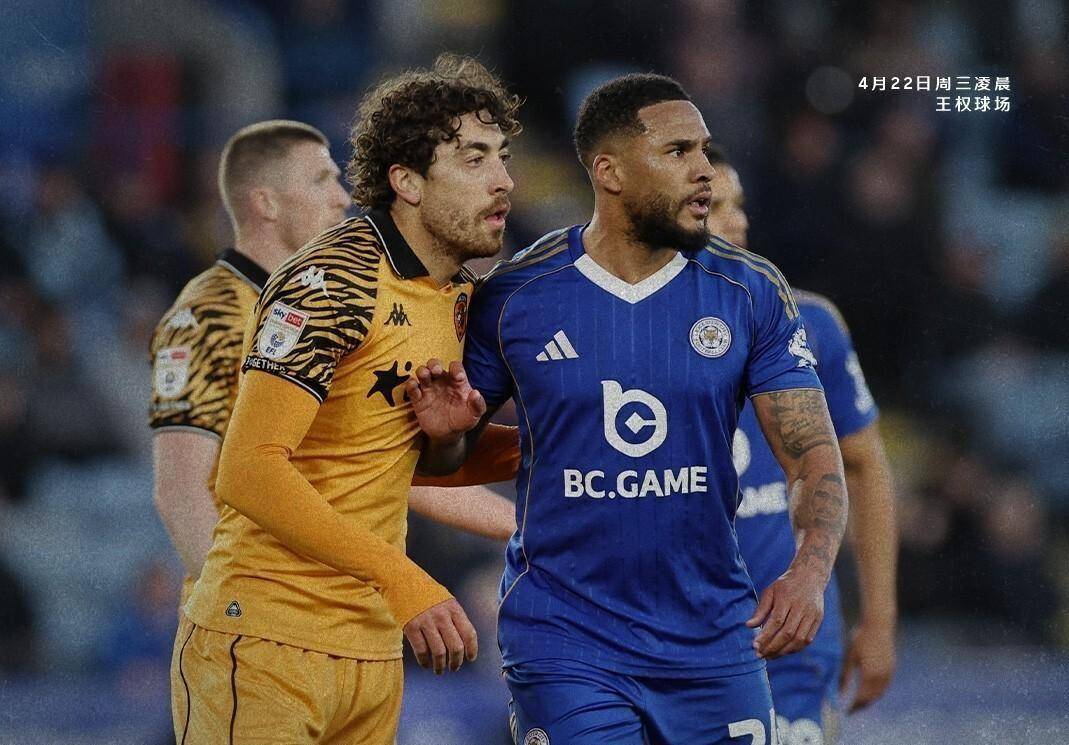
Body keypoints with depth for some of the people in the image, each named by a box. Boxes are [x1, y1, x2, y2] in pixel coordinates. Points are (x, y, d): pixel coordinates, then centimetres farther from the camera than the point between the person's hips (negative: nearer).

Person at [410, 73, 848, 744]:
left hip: (713, 639, 2)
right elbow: (447, 459, 7)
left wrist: (811, 572, -22)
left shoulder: (751, 292, -1)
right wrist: (447, 430, -17)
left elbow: (814, 454, -4)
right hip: (565, 637, -2)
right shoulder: (517, 297, -4)